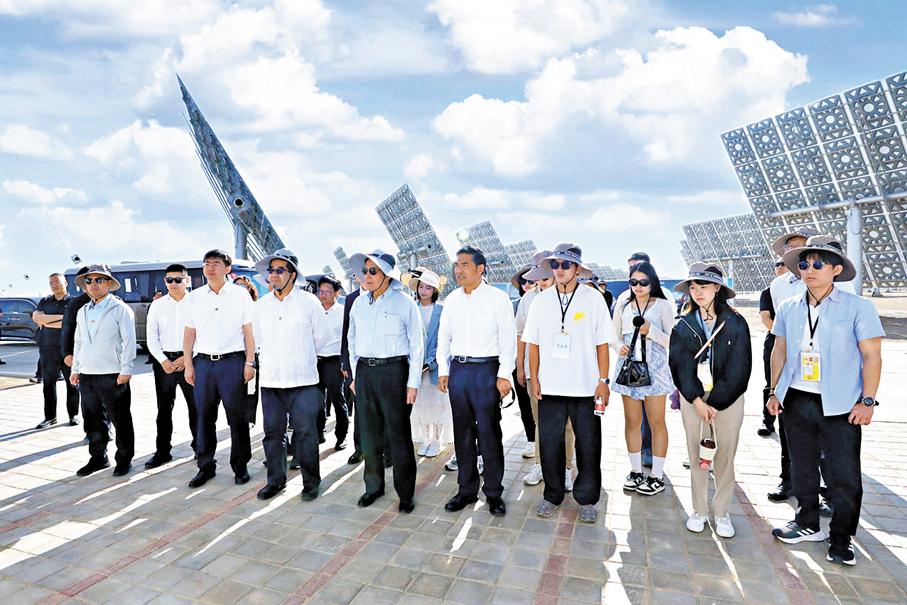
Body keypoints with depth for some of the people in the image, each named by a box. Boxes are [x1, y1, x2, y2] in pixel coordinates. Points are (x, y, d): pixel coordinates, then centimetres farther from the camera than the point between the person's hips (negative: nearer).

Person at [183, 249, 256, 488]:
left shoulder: (240, 294, 2)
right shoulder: (195, 297, 11)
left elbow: (249, 331, 0)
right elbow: (189, 332, 12)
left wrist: (249, 362, -5)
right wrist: (188, 364, 6)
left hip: (232, 361, -3)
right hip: (203, 362, 3)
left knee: (237, 417, 2)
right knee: (204, 417, 8)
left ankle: (240, 466, 15)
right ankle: (206, 467, 22)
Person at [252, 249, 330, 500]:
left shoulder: (309, 302, -2)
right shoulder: (261, 305, 8)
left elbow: (322, 336, 6)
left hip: (302, 380, -3)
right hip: (270, 380, 4)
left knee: (306, 433, 0)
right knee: (272, 432, 9)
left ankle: (311, 482, 16)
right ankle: (275, 480, 26)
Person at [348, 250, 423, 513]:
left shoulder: (405, 303, -4)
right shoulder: (359, 303, 10)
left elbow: (416, 345, -3)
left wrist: (413, 382, -7)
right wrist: (355, 375, 13)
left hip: (393, 370, -4)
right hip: (365, 371, 5)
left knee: (399, 434, 1)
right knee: (369, 433, 11)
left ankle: (406, 493, 15)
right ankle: (374, 486, 28)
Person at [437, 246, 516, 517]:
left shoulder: (498, 298, -3)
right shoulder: (452, 299, 10)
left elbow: (508, 338, -5)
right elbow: (444, 337, 15)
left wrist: (504, 374, -11)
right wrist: (443, 370, 9)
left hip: (486, 369, -4)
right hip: (457, 369, 5)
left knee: (489, 432, 1)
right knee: (463, 432, 11)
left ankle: (494, 492, 17)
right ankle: (467, 489, 25)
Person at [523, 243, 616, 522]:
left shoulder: (593, 298, 0)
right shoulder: (541, 300, 5)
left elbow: (602, 343, 0)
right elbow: (533, 343, 7)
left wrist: (603, 380, -3)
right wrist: (534, 378, 3)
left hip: (586, 387, -1)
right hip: (550, 387, 2)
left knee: (588, 446, 6)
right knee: (549, 444, 8)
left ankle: (586, 499, 25)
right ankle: (553, 495, 28)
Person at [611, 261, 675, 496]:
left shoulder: (663, 306, 2)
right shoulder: (622, 307, 11)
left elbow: (671, 342, -1)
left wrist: (651, 330, -16)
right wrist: (619, 347, -7)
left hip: (654, 368, -3)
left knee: (656, 421, 2)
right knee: (631, 421, 7)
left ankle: (657, 476, 14)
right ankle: (636, 471, 21)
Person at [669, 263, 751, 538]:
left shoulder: (735, 322, -2)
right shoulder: (683, 324, 4)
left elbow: (739, 368, -5)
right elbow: (680, 365, -1)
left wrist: (715, 402, -9)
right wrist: (698, 401, -10)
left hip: (727, 399, -1)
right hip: (692, 397, 1)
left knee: (725, 456, 5)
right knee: (696, 455, 7)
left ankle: (722, 512, 20)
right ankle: (699, 510, 20)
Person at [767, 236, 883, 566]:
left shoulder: (858, 307, -5)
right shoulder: (788, 309, 5)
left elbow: (872, 356, -5)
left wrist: (867, 401, -10)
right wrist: (774, 392, 10)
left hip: (840, 406, -4)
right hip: (797, 402, 4)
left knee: (844, 478, 3)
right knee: (802, 469, 16)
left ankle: (840, 541, 23)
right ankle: (808, 525, 34)